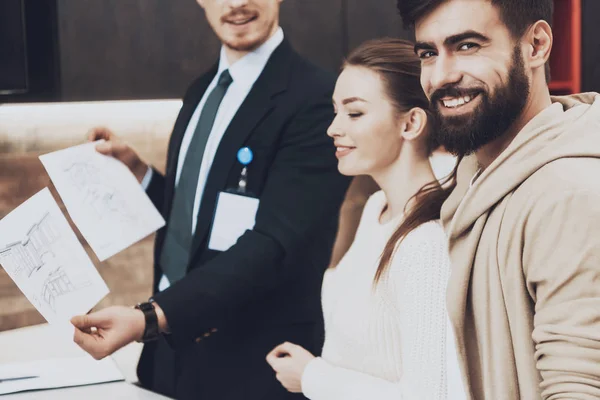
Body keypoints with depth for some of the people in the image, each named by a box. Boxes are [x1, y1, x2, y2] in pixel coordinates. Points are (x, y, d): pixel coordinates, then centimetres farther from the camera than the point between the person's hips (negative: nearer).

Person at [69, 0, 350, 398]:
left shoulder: (314, 99, -17)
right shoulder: (203, 91, 8)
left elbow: (272, 245, -25)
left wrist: (150, 318, -33)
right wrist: (136, 168, 3)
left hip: (251, 364, -7)